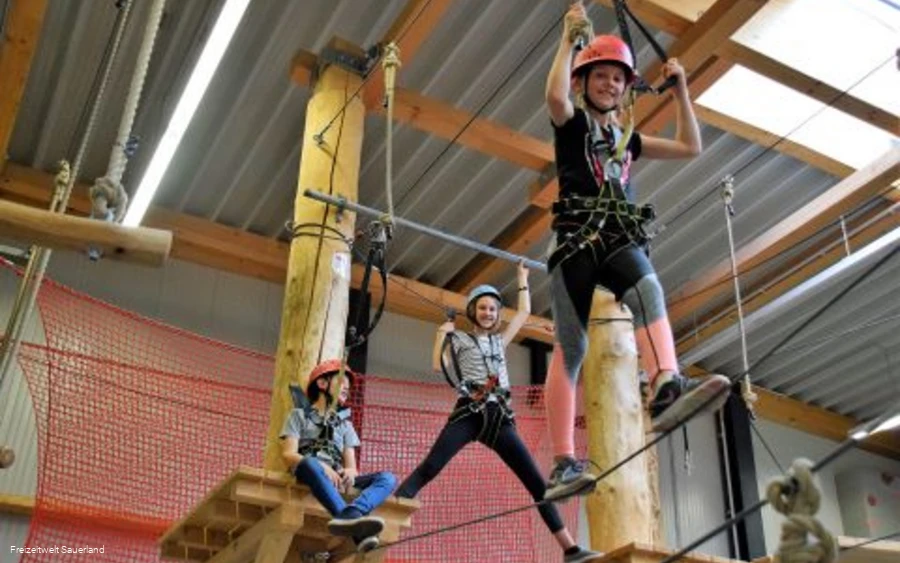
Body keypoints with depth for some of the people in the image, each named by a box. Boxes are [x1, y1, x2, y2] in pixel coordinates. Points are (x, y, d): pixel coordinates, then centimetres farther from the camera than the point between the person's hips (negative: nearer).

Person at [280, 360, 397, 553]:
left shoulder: (345, 424, 28)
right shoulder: (300, 415, 16)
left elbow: (351, 463, 15)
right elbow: (288, 454, 0)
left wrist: (350, 472, -11)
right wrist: (323, 467, -18)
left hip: (338, 482, 4)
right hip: (310, 476, -4)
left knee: (388, 478, -21)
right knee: (311, 463, -39)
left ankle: (350, 515, -52)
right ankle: (353, 523, -57)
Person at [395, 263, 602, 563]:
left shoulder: (499, 340, 27)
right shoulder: (460, 339, 15)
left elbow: (524, 312, 33)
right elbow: (438, 365, 1)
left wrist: (522, 279, 39)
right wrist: (442, 334, -3)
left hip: (499, 416, 4)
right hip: (469, 413, -4)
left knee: (536, 481, -3)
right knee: (429, 468, -22)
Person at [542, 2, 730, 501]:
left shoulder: (627, 138, 26)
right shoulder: (571, 122, 12)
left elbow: (690, 147, 26)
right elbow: (555, 95, -12)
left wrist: (680, 89, 23)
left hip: (619, 237, 4)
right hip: (577, 235, -3)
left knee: (648, 290, -32)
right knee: (570, 344, -10)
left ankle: (666, 387, -57)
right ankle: (563, 464, -14)